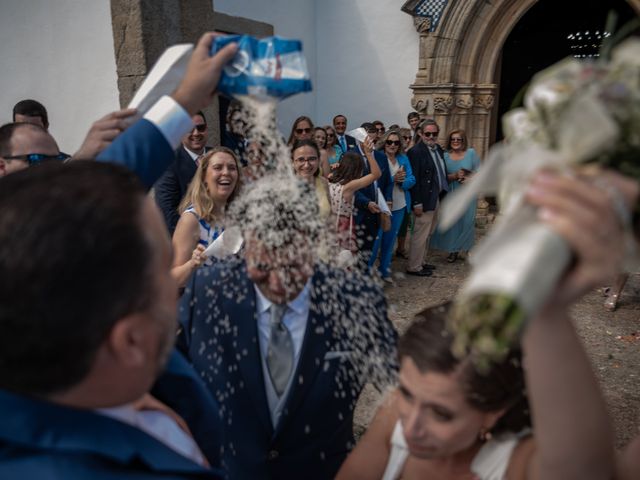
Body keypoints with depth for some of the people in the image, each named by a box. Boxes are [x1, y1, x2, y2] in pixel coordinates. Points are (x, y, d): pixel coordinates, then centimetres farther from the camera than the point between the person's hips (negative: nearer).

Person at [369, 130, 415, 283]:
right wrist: (394, 179, -26)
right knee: (375, 239, -2)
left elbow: (412, 180, 2)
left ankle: (385, 270, 29)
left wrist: (403, 180, -19)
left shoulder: (404, 159, 6)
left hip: (399, 206, 6)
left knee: (390, 240, 16)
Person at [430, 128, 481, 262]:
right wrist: (455, 176, -20)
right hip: (451, 194, 1)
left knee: (467, 220, 3)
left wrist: (470, 178, -19)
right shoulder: (445, 156, 2)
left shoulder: (471, 153, 0)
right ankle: (453, 250, 14)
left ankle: (467, 248, 22)